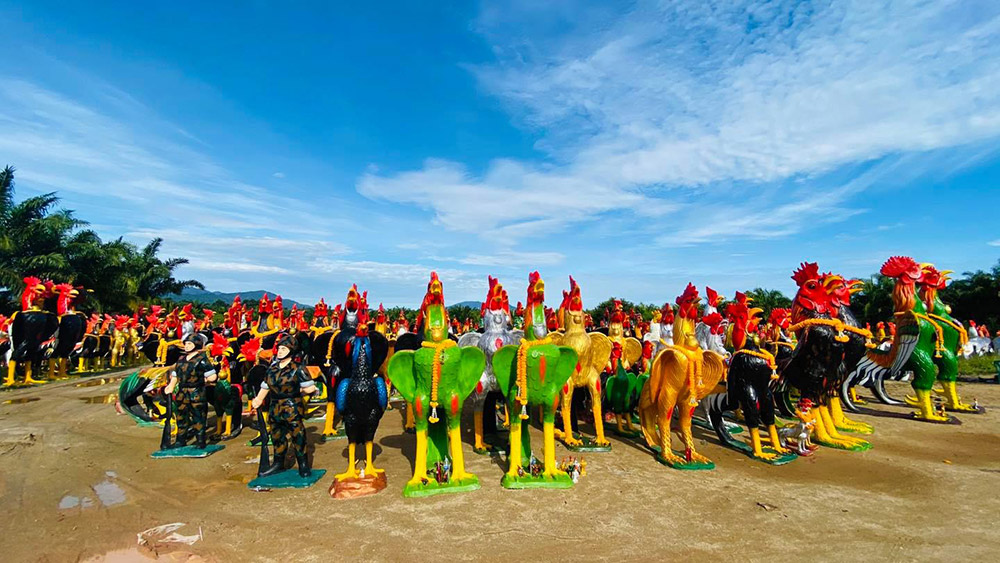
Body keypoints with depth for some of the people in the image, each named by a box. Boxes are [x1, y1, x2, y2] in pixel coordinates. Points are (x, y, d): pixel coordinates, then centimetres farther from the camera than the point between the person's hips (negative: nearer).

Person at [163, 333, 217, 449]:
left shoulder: (202, 359, -11)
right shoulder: (181, 359, 11)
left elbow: (213, 376, -17)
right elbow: (175, 375, 16)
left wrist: (201, 380, -3)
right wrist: (171, 386, 0)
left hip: (197, 394, -7)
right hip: (182, 393, 7)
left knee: (198, 417, 1)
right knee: (181, 416, 15)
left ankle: (201, 441, 11)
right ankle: (180, 440, 28)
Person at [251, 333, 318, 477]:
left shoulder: (297, 368, -11)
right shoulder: (272, 368, 8)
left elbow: (310, 388, -14)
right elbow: (265, 386, 13)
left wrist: (297, 391, -1)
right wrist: (258, 399, 0)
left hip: (292, 408, -6)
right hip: (275, 408, 6)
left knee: (297, 435, -1)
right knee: (277, 436, 16)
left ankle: (303, 465, 11)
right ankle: (278, 464, 32)